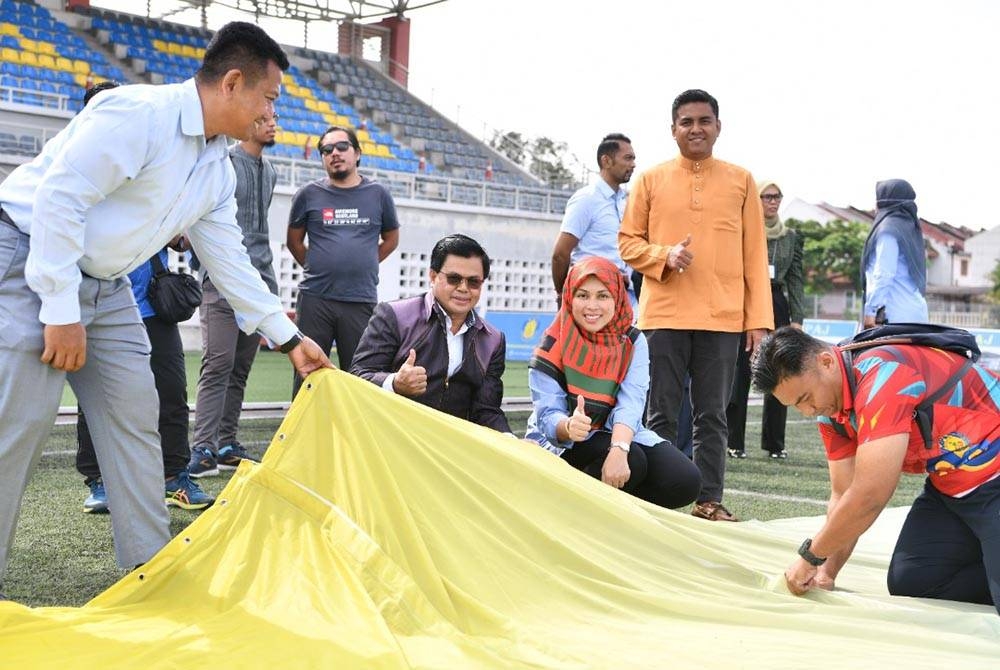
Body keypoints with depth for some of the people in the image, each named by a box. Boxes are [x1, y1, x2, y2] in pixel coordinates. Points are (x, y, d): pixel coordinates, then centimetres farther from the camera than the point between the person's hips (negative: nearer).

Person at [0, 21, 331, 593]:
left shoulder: (218, 170, 6)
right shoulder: (137, 114, -22)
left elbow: (230, 262, 12)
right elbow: (59, 197, -26)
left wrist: (290, 338, 12)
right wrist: (62, 310, -26)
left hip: (104, 286, 9)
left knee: (134, 412, 6)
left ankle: (151, 565, 15)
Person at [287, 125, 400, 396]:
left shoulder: (378, 194, 6)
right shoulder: (309, 195, 4)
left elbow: (391, 239, 19)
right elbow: (294, 241, 16)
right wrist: (316, 269, 10)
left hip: (361, 300, 1)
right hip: (315, 299, 0)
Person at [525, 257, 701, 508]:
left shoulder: (633, 343, -5)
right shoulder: (552, 347, -12)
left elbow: (631, 404, -20)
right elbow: (548, 417, -19)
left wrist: (619, 449, -40)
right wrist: (569, 427, -44)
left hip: (619, 438, 4)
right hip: (560, 447, -4)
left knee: (685, 481, -18)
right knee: (632, 461, -32)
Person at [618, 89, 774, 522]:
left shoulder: (740, 181, 8)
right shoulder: (651, 180, 7)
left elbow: (755, 255, 7)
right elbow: (627, 241, 8)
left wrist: (759, 319, 1)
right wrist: (664, 255, -13)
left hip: (723, 318, 1)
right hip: (664, 315, 0)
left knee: (713, 416, 5)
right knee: (662, 415, 3)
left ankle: (709, 502, 12)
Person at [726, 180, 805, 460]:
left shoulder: (791, 237, 12)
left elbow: (797, 280, 11)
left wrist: (797, 319, 4)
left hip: (776, 305, 3)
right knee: (739, 375, 0)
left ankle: (774, 442, 11)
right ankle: (734, 442, 7)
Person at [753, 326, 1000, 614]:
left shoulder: (883, 374, -30)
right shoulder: (831, 404, -2)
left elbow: (869, 497, -31)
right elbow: (843, 495, 4)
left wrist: (809, 555, -18)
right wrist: (828, 572, -6)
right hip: (948, 485, 9)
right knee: (908, 584, 2)